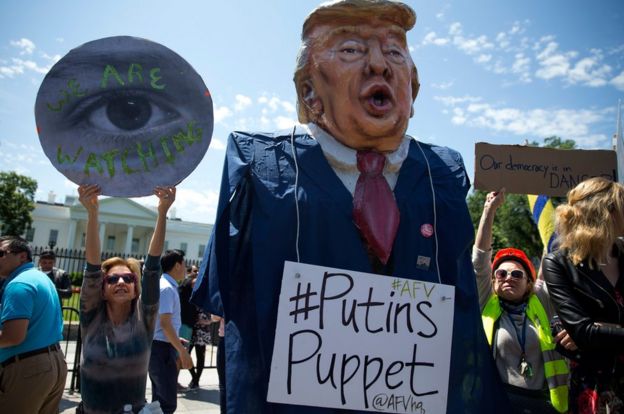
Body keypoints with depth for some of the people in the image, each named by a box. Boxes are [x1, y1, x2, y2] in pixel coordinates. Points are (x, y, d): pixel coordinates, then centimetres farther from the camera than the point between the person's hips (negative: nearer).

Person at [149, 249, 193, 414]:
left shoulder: (162, 285, 13)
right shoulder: (167, 288, -17)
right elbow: (165, 323, -23)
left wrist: (175, 340, 24)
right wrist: (182, 351, -21)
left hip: (157, 345, 10)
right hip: (162, 348, -10)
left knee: (160, 399, 18)